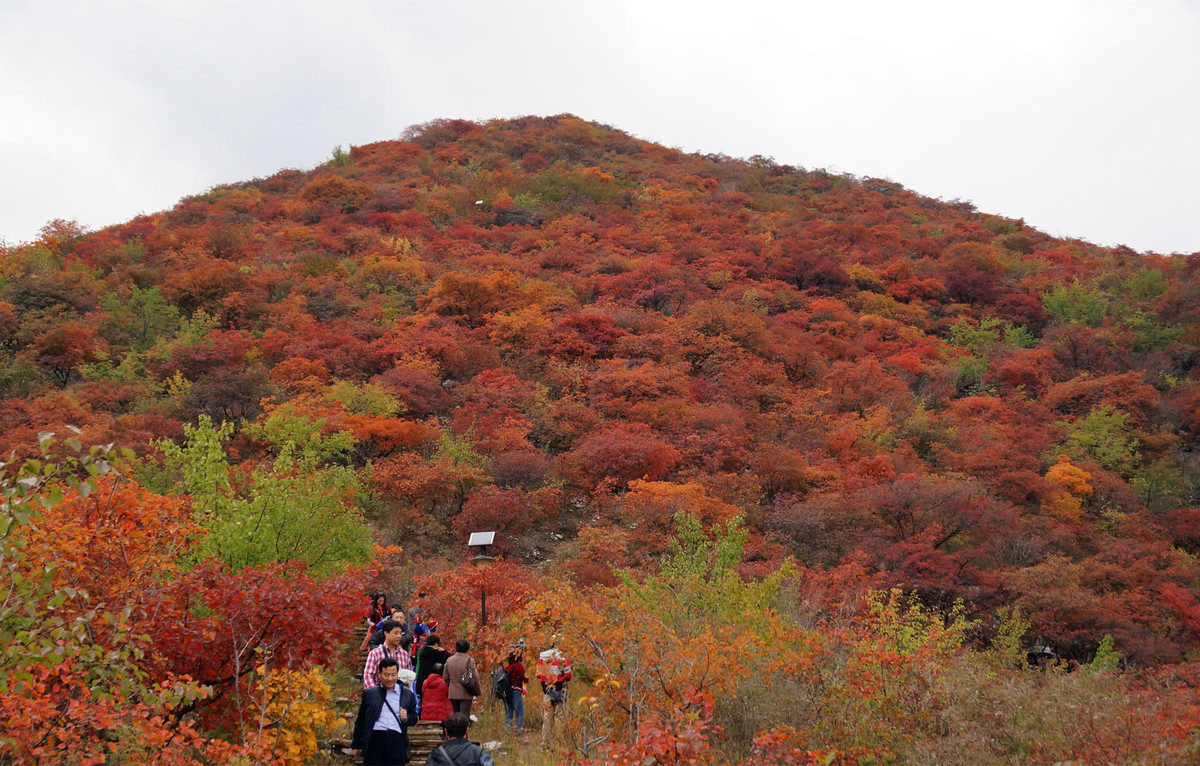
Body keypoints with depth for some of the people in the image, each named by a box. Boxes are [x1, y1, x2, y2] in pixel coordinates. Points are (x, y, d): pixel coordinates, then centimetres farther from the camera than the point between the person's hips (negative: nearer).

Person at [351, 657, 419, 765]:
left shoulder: (407, 694, 14)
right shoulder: (369, 693, 13)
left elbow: (414, 717, 20)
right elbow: (360, 721, 16)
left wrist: (406, 718, -3)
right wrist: (356, 745, 15)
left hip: (397, 741, 0)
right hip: (374, 740, 0)